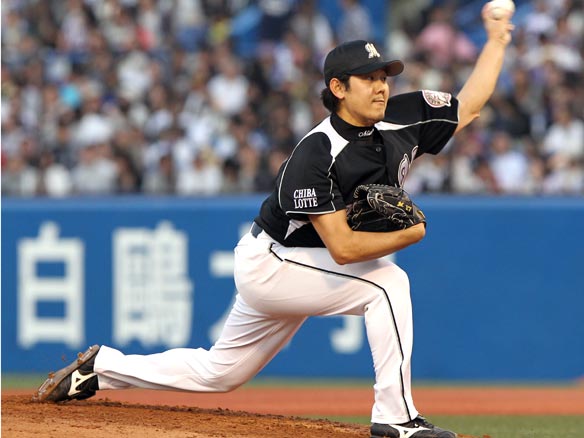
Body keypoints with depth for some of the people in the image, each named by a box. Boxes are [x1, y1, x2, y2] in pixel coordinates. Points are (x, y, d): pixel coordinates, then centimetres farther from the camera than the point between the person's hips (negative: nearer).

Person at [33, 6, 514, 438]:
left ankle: (103, 367, 32)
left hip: (301, 267, 8)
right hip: (267, 265, -8)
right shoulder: (315, 155, -29)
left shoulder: (401, 120, -8)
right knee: (387, 282, -24)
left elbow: (469, 102, 4)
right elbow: (343, 247, -32)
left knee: (218, 372, 18)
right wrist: (412, 233, -23)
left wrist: (497, 40, -2)